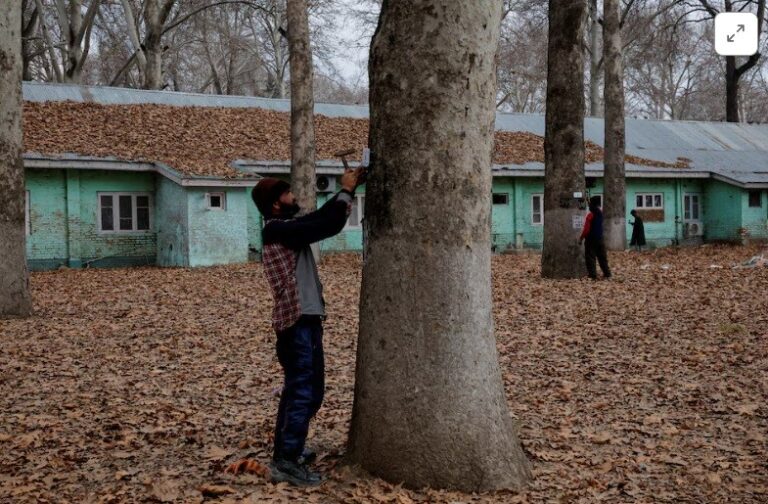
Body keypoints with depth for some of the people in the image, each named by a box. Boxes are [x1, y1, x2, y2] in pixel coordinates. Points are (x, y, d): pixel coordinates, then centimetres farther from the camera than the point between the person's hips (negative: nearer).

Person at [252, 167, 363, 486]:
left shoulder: (284, 229, 14)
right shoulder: (278, 230, -16)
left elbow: (320, 218, 18)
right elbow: (327, 227, -21)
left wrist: (347, 191, 9)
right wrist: (346, 191, -9)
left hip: (300, 319, 10)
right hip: (299, 321, -10)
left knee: (297, 389, 18)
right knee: (306, 392, -8)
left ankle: (285, 450, 28)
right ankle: (286, 461, -6)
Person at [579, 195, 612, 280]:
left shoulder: (590, 215, -17)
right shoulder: (600, 213, 4)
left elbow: (586, 229, -19)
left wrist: (581, 238, -9)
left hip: (591, 239, -7)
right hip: (600, 238, 7)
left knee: (590, 258, -2)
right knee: (602, 257, 15)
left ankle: (593, 275, -6)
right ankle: (607, 273, 17)